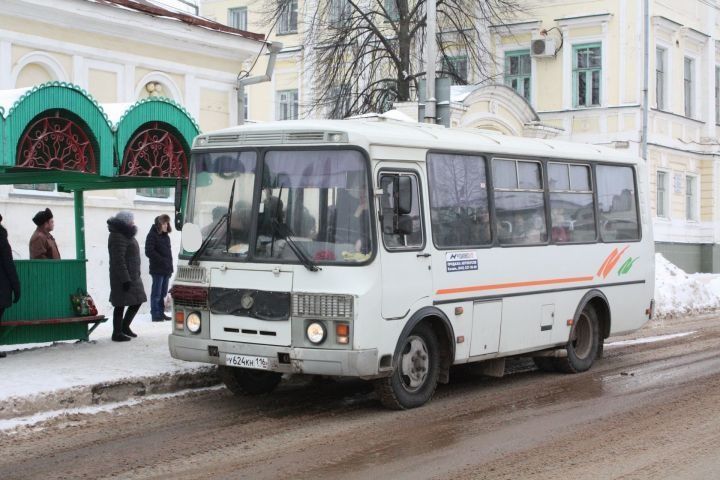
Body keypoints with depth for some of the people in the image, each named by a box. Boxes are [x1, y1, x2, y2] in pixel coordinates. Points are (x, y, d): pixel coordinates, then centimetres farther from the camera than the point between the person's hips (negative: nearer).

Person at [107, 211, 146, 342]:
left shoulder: (125, 235, 17)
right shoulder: (118, 237, -17)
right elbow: (119, 260, -22)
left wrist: (135, 276, 22)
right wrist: (125, 279, -25)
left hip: (133, 276, 10)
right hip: (123, 277, -10)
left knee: (137, 301, 14)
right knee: (121, 304, -3)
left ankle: (125, 326, 28)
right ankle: (117, 333, 5)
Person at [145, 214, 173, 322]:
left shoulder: (165, 236, 16)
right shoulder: (152, 235, -8)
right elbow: (149, 252, -15)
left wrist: (170, 266, 9)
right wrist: (162, 260, -17)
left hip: (166, 269, 7)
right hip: (157, 269, -7)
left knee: (163, 293, 11)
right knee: (156, 293, -4)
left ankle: (161, 313, 17)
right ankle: (155, 314, -1)